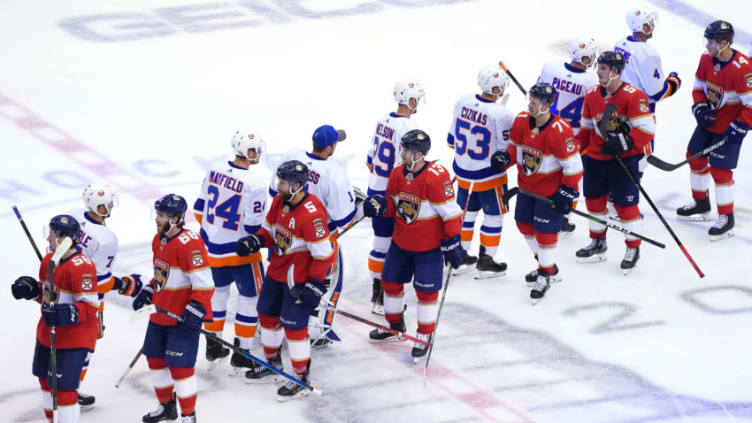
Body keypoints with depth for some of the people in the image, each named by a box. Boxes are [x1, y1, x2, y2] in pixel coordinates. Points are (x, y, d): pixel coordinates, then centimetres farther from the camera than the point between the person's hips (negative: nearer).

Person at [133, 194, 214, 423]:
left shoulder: (189, 243, -23)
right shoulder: (159, 239, 6)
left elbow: (204, 283, -24)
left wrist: (194, 311, -27)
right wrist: (146, 293, 15)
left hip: (183, 316, -9)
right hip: (160, 313, 9)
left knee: (179, 366, -7)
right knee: (155, 358, 18)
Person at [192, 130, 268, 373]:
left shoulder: (215, 170, -3)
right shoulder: (254, 184, -23)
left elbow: (200, 208, 7)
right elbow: (254, 228, -20)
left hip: (212, 246, 7)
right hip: (239, 252, -7)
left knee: (219, 291, 26)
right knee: (250, 298, 8)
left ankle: (213, 347, 35)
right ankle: (241, 357, 9)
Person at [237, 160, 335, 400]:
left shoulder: (311, 213, -29)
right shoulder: (279, 201, -2)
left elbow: (322, 253, -25)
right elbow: (270, 228, 13)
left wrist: (314, 284, -24)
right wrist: (256, 241, -8)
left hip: (301, 276, -9)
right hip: (277, 270, 9)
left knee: (293, 324, -7)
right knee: (267, 313, 19)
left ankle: (302, 379, 7)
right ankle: (272, 365, 39)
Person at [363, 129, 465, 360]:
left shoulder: (436, 177, -25)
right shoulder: (398, 173, -3)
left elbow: (450, 212, -20)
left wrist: (452, 243, -18)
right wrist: (380, 205, -12)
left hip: (429, 246, -7)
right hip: (401, 241, 7)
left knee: (426, 290, 0)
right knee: (391, 281, 16)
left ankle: (425, 336, 17)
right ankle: (395, 325, 38)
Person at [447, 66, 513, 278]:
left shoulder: (462, 102, -6)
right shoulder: (501, 115, -25)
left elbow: (452, 138, 6)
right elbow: (506, 151, -18)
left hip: (462, 172, 6)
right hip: (489, 176, -6)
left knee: (467, 212, 21)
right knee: (494, 215, 12)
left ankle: (461, 257, 30)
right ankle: (485, 262, 17)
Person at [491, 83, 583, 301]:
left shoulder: (559, 131, -28)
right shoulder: (521, 121, -9)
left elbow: (573, 165, -21)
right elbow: (516, 146, 9)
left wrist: (567, 193, -20)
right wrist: (505, 156, -12)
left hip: (551, 188, -7)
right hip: (527, 185, 7)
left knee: (545, 231, -4)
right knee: (525, 223, 17)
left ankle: (546, 275, 17)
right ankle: (548, 266, 37)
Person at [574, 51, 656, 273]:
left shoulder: (633, 96, -18)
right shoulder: (592, 95, 5)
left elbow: (647, 129, -20)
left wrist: (624, 143, -29)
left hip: (624, 160, -7)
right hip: (596, 158, 7)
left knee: (626, 205, -2)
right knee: (594, 200, 15)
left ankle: (633, 248, 15)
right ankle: (598, 243, 34)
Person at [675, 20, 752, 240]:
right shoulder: (706, 59, -6)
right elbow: (699, 86, 9)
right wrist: (700, 107, -8)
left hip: (731, 124, -8)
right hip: (710, 120, 8)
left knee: (719, 168, -9)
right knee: (695, 156, 16)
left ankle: (726, 218, 3)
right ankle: (701, 204, 37)